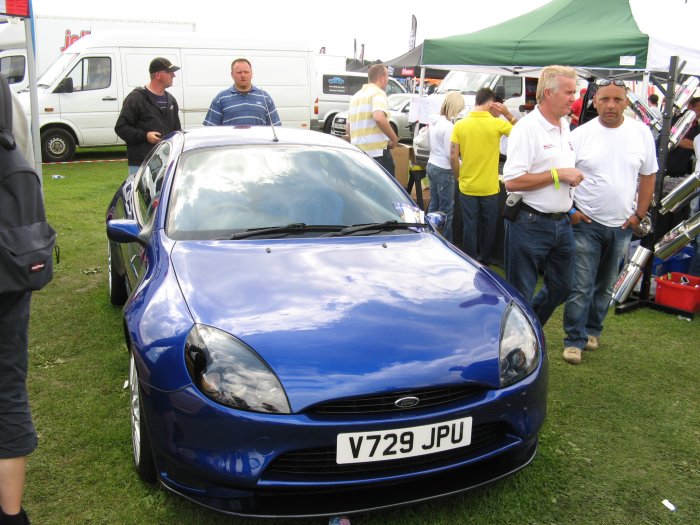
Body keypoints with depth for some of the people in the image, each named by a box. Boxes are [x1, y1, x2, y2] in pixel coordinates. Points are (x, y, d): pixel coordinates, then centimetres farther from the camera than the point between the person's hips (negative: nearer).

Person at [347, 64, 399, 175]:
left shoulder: (356, 96, 20)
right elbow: (379, 118, -25)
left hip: (358, 153, 8)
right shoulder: (378, 93, -6)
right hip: (377, 152, -8)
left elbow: (349, 127, 23)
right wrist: (394, 138, -13)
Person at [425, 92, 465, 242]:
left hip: (431, 166, 9)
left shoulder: (434, 122, 6)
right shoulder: (448, 126, -19)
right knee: (446, 210, 0)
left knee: (433, 206, 15)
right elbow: (450, 153, -18)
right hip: (444, 170, -9)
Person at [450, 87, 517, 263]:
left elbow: (453, 157, -6)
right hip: (489, 188, -1)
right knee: (488, 226, 17)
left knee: (470, 226, 12)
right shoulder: (497, 124, -11)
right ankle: (485, 259, 29)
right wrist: (508, 114, 1)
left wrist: (459, 176, 8)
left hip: (467, 187, 1)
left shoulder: (460, 125, -6)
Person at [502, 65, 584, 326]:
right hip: (530, 224, -8)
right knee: (520, 294, 3)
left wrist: (573, 177, 9)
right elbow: (512, 181, -23)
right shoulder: (527, 128, -15)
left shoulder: (565, 125, 12)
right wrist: (558, 174, -20)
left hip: (561, 223, 9)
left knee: (561, 287, 18)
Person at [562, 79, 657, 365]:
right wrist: (569, 210, -7)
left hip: (622, 225, 3)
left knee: (606, 286, 14)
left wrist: (639, 215, 2)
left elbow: (648, 175, 8)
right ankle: (574, 340, 8)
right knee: (581, 287, -3)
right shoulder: (580, 135, -6)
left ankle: (592, 330, 31)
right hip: (586, 223, -3)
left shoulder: (641, 133, 1)